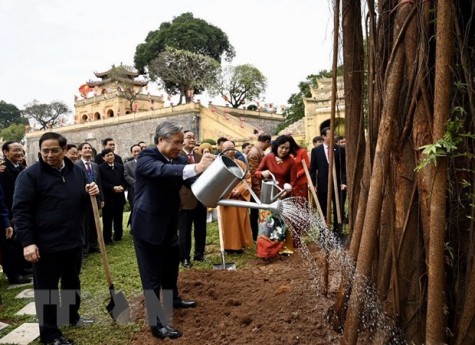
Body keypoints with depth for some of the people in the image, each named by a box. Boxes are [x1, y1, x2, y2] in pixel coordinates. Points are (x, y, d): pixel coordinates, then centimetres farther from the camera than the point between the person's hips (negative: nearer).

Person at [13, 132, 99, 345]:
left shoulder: (77, 171, 5)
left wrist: (91, 194, -7)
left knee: (72, 282, 21)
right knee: (46, 289, 6)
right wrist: (27, 242, -21)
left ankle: (72, 316, 42)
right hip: (45, 245, -5)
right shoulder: (30, 175, -11)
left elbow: (84, 203, 17)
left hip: (73, 241, 6)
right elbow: (21, 210, -14)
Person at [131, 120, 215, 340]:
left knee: (171, 264, 24)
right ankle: (157, 323, 8)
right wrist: (195, 167, -55)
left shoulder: (178, 160, 3)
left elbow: (192, 181, -5)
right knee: (152, 274, -2)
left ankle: (173, 299, 47)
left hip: (168, 225, 8)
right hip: (148, 226, -8)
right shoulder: (146, 157, -19)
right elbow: (162, 170, -40)